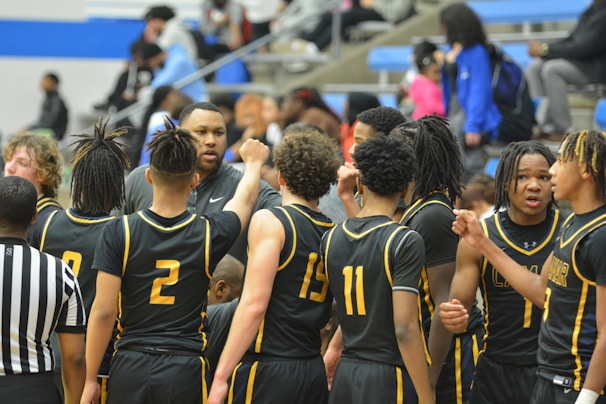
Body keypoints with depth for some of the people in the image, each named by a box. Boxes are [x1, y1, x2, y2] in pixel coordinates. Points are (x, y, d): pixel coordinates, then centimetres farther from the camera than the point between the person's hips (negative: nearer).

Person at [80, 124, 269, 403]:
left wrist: (90, 380, 2)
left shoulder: (118, 232, -5)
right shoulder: (209, 233, -1)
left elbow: (103, 311, -6)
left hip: (129, 370, 0)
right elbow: (246, 197, 22)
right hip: (185, 372, 0)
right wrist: (254, 162, 44)